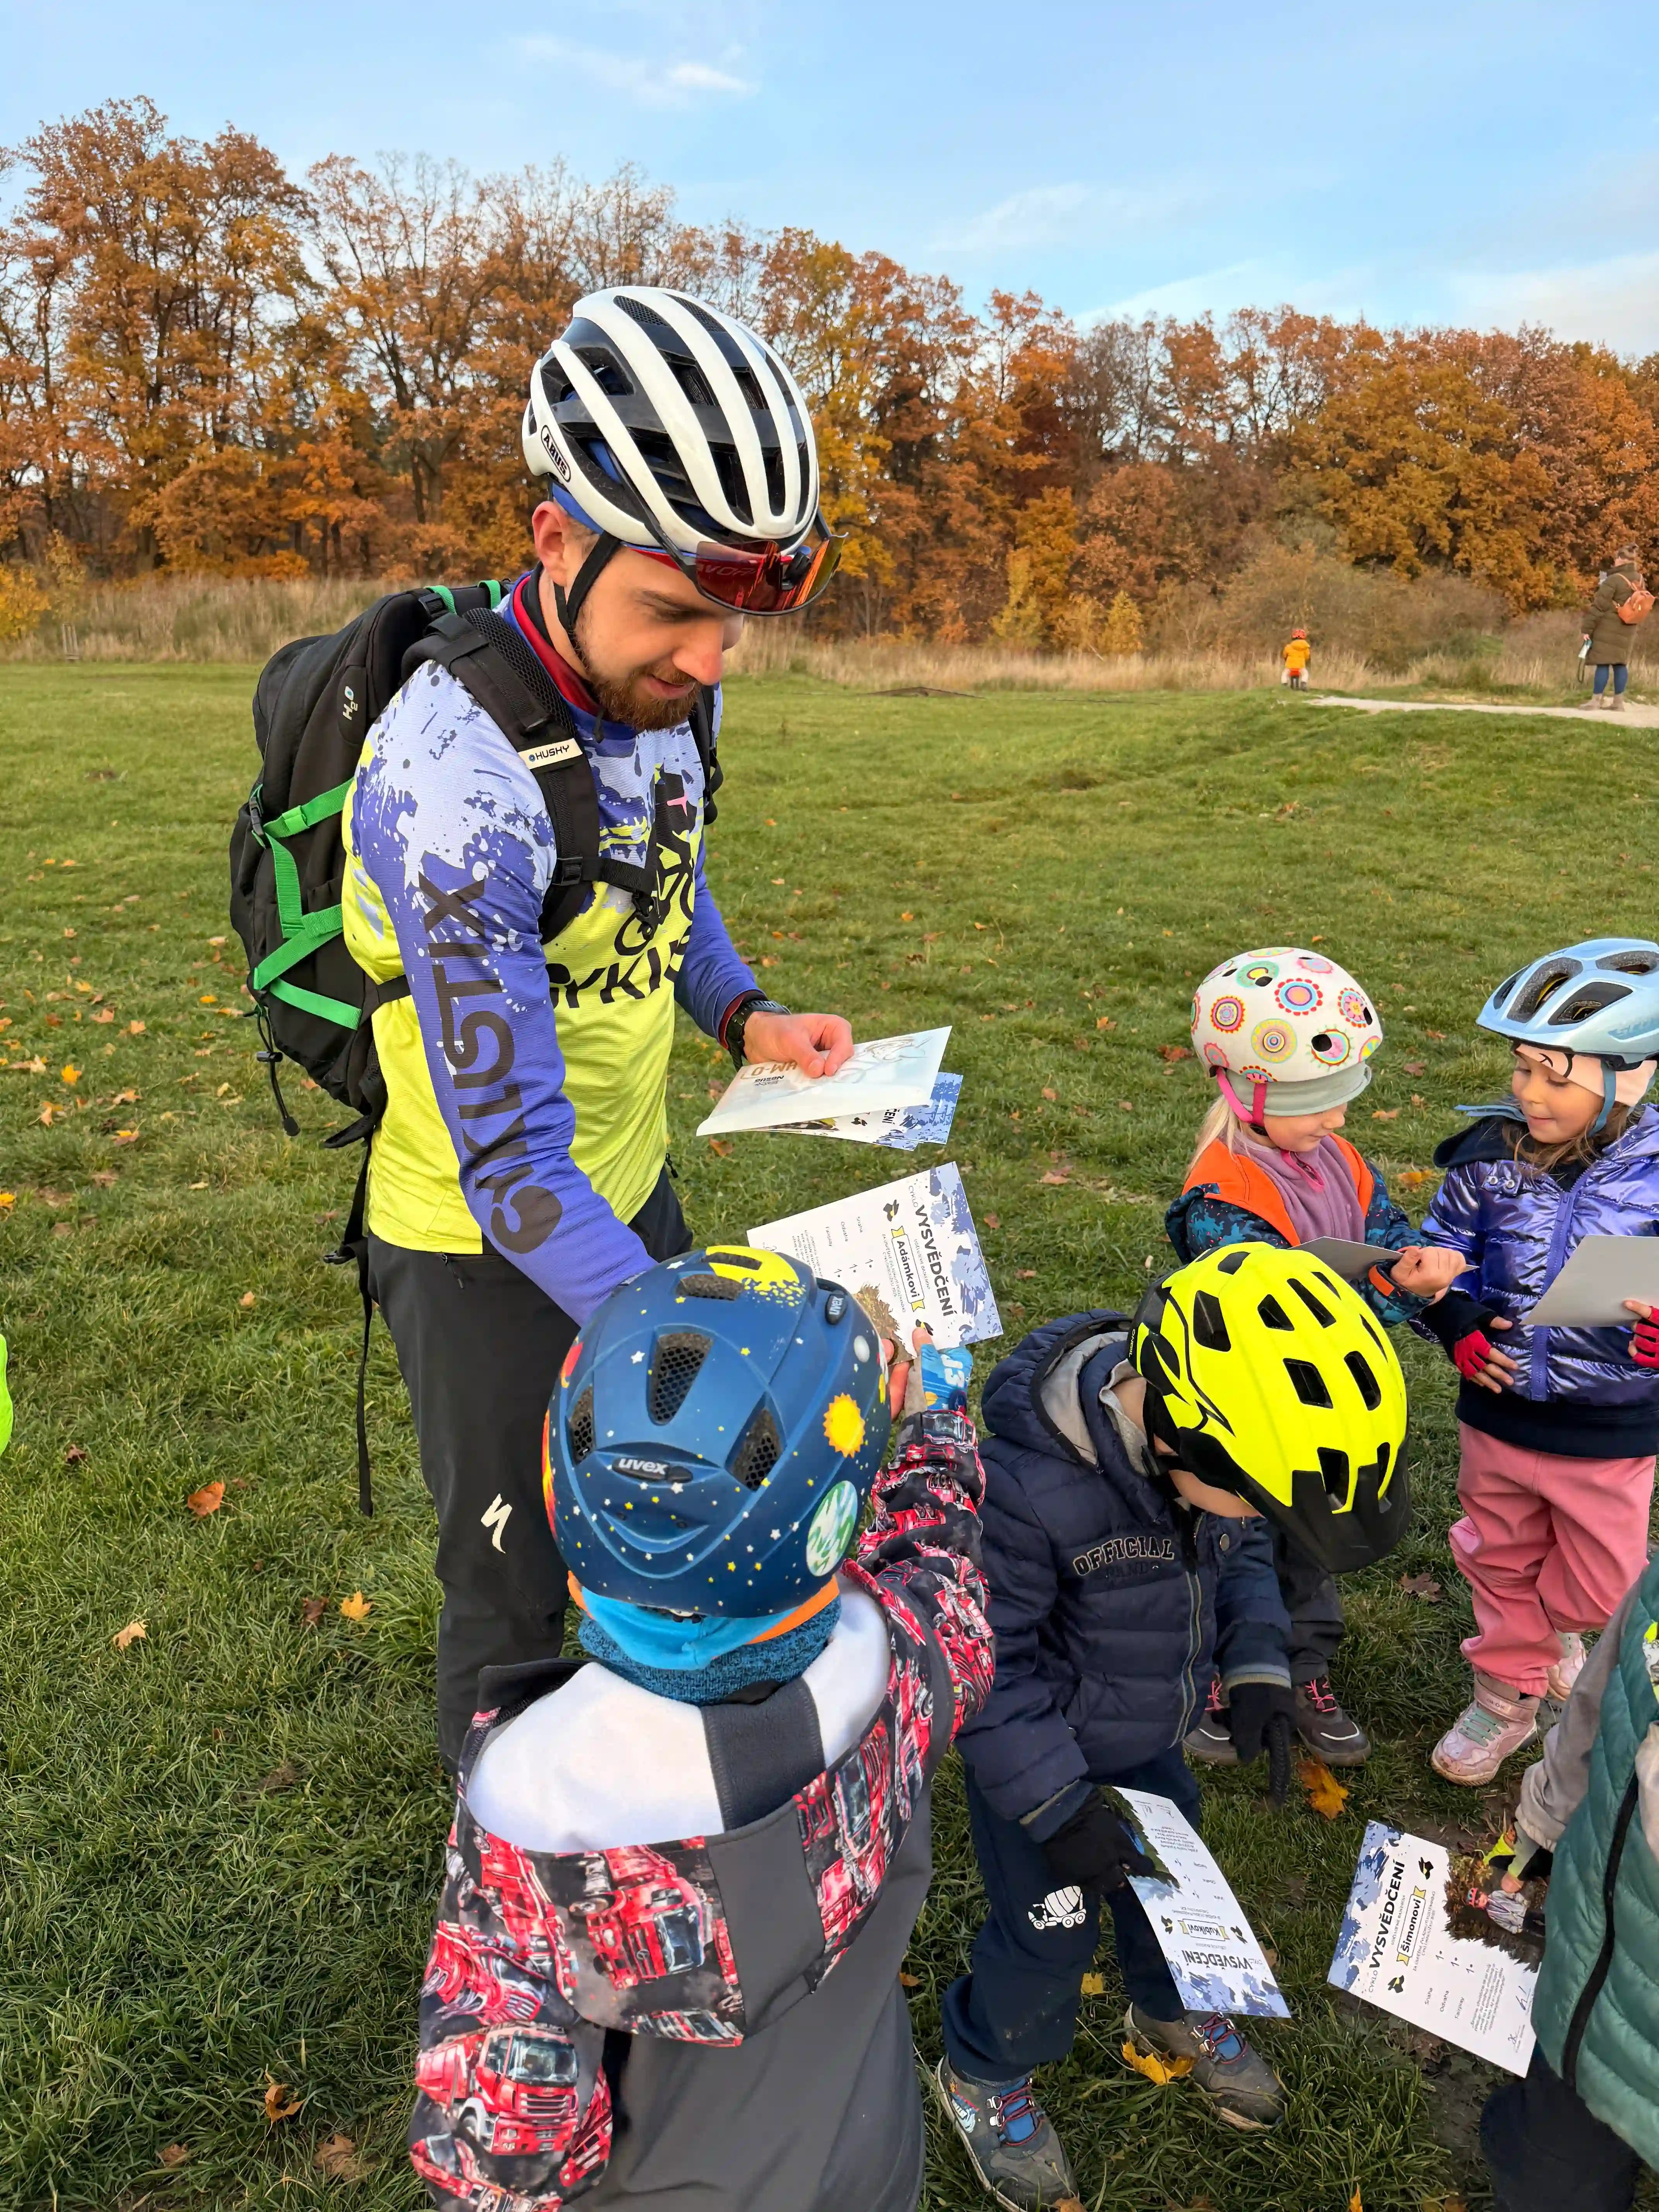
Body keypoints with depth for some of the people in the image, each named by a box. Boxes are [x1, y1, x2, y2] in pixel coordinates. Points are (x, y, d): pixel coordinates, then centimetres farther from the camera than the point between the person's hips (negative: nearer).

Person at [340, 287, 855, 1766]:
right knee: (518, 1600, 10)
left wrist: (744, 1014, -5)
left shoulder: (654, 683, -8)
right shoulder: (459, 776, -33)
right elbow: (515, 1169, -33)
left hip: (630, 1180, 8)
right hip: (490, 1247, -7)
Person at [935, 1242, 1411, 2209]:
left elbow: (1239, 1559, 3)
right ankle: (985, 2073, 44)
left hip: (1156, 1741, 6)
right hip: (1044, 1751, -6)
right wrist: (1056, 1804, -22)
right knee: (1050, 1930, 12)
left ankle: (1174, 2013, 59)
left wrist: (1257, 1666, -8)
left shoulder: (1217, 1451, -20)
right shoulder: (1026, 1484, -41)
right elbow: (988, 1660, -27)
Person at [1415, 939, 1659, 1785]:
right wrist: (1456, 1323, -13)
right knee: (1499, 1562, 21)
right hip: (1499, 1412, 2)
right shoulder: (1489, 1156, -11)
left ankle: (1545, 1631, 52)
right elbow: (1440, 1250, 3)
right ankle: (1508, 1691, 44)